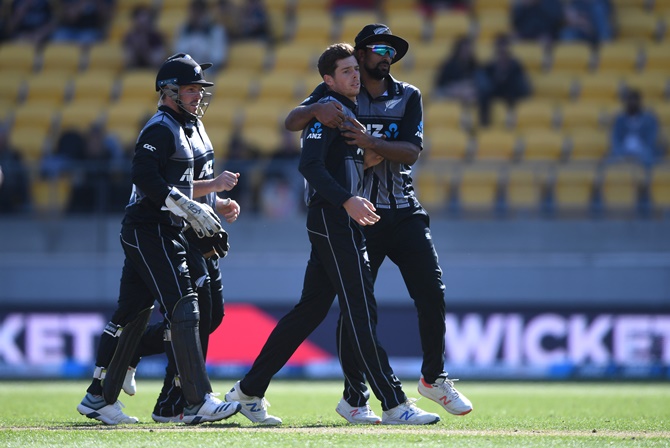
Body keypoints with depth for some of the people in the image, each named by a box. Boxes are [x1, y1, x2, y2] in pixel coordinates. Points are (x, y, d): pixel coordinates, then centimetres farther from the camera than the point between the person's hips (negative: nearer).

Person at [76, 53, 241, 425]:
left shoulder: (181, 128, 22)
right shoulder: (161, 127, -11)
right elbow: (145, 176, -23)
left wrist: (201, 215, 15)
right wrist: (191, 209, -23)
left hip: (162, 233, 11)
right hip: (150, 231, -11)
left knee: (132, 314, 13)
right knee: (183, 310, -14)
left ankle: (99, 398, 18)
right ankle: (198, 402, -18)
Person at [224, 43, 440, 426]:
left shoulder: (351, 112, 22)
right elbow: (309, 164, -20)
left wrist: (366, 160, 10)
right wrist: (346, 200, -28)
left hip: (341, 223, 10)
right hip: (333, 220, -10)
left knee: (311, 309, 11)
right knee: (361, 311, -10)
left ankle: (250, 390, 16)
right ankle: (394, 405, -11)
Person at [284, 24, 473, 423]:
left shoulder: (408, 97, 9)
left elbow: (411, 151, -5)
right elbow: (291, 122, -8)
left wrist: (372, 143, -23)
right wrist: (317, 109, -30)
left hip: (404, 213, 2)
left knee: (432, 294, -5)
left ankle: (434, 378, 15)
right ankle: (354, 397, 9)